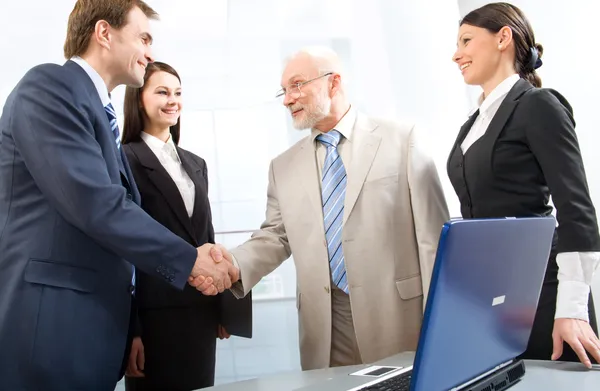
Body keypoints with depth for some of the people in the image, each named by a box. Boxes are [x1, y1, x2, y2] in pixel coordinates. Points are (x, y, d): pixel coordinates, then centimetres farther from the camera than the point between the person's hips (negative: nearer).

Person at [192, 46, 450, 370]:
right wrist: (233, 265, -11)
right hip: (327, 326, 3)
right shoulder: (284, 166, 12)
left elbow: (433, 232, -3)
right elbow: (275, 236, 9)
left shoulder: (401, 139, 1)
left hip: (400, 314, -2)